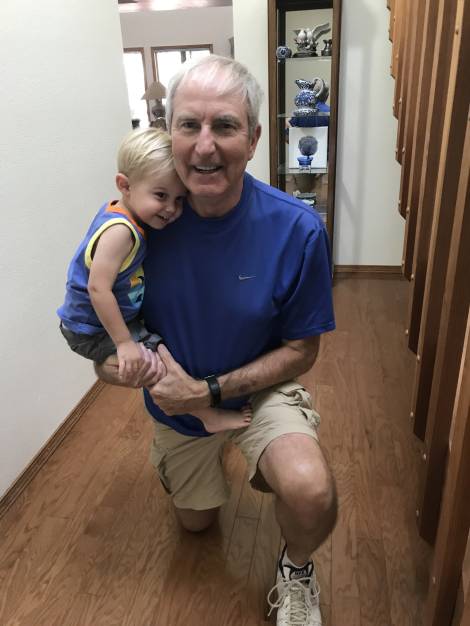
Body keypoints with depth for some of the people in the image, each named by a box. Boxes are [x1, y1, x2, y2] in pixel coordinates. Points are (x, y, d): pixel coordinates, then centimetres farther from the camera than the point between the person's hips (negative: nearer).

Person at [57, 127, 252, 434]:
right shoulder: (120, 231, -29)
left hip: (114, 318, 10)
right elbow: (98, 288, -32)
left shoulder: (119, 213, -3)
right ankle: (211, 417, 1)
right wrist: (124, 343, -28)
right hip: (94, 332, -10)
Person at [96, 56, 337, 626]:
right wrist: (116, 358, -25)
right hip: (176, 403, 3)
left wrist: (210, 391, -25)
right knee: (196, 521, 25)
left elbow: (301, 350, -17)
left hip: (262, 388, -2)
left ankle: (296, 567, 6)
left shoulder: (297, 230, -26)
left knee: (309, 493, -33)